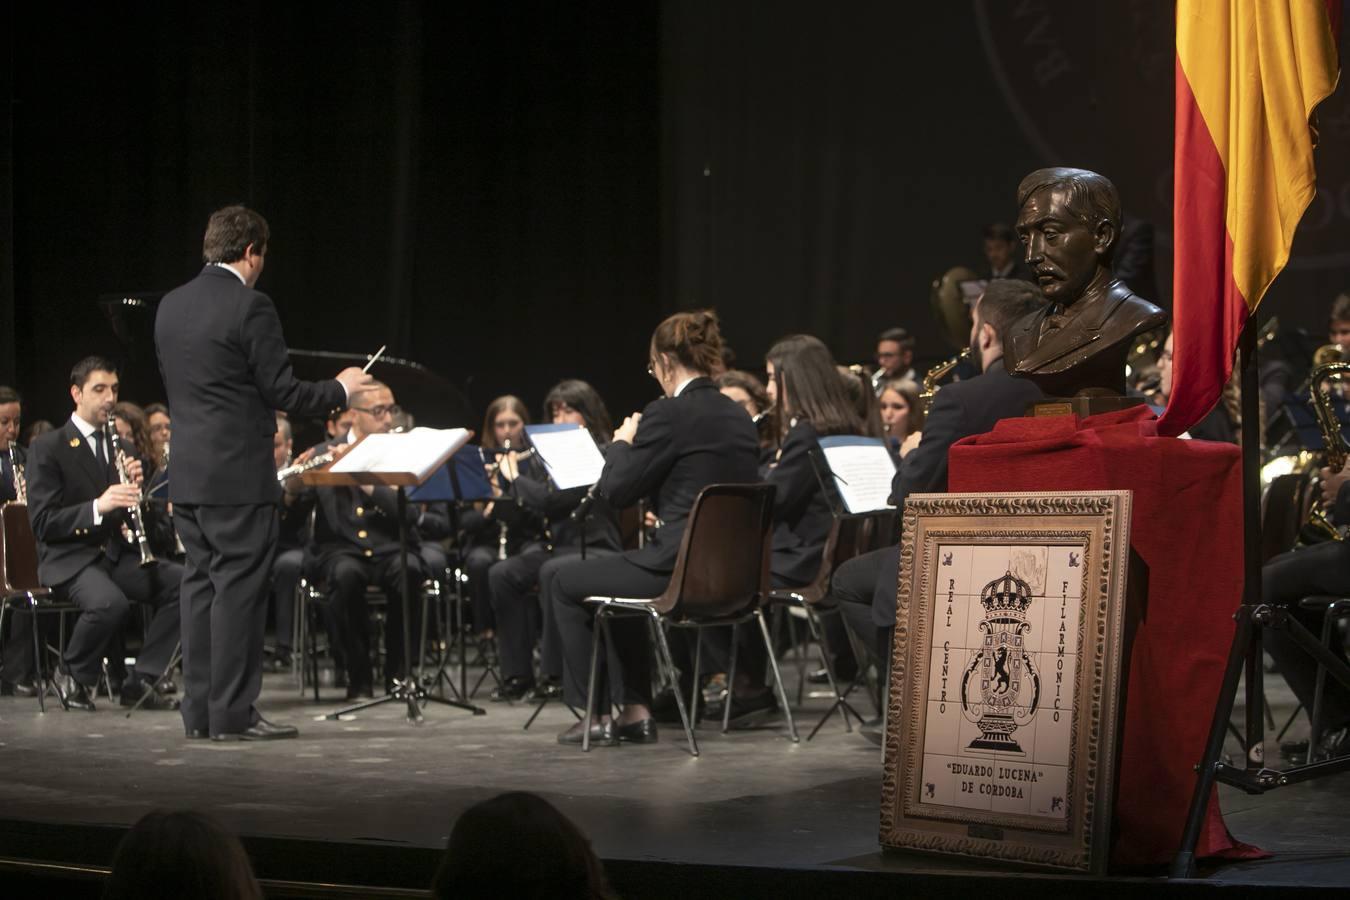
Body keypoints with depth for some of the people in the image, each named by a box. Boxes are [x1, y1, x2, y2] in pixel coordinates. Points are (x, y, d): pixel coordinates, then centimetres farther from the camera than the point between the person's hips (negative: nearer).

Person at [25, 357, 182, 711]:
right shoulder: (48, 448, -3)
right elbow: (42, 523, -11)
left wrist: (135, 488, -6)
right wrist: (98, 506, -25)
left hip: (116, 554, 6)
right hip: (69, 559, -6)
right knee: (110, 602, -37)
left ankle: (141, 680, -11)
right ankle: (74, 677, -8)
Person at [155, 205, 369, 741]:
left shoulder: (170, 307, 10)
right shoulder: (250, 306, -13)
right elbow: (283, 393, -14)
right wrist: (341, 390, 3)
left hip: (187, 474, 8)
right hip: (239, 475, -8)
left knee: (201, 586, 11)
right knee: (239, 589, -3)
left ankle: (199, 711, 13)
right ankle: (233, 714, -3)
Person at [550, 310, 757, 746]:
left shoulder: (669, 414, -14)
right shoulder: (740, 419, 10)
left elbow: (615, 491, -8)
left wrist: (622, 443, 11)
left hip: (681, 571, -8)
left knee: (566, 583, 16)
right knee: (619, 577, 34)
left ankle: (597, 714, 19)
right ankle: (635, 711, 29)